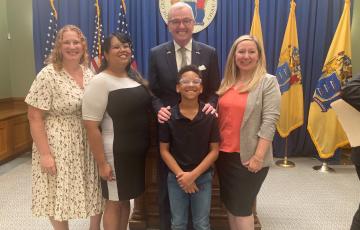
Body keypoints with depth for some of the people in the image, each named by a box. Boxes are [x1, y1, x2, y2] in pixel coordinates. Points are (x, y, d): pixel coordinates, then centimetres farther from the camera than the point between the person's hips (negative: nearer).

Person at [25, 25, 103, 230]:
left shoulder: (89, 73, 4)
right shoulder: (48, 75, -12)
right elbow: (34, 117, -12)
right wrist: (44, 154, -15)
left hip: (88, 144, 5)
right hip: (58, 146, -5)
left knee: (96, 193, 15)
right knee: (59, 196, 9)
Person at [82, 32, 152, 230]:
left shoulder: (135, 77, 8)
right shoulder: (100, 82, -14)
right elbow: (91, 126, -17)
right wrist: (102, 163, -17)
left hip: (137, 151, 7)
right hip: (115, 153, -6)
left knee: (126, 198, 20)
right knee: (114, 201, 11)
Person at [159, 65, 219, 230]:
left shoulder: (210, 116, -8)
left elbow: (214, 151, -6)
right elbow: (164, 150, -4)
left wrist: (194, 174, -13)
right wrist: (181, 174, -12)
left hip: (203, 177, 0)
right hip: (176, 178, 0)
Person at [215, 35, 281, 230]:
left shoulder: (268, 82, -7)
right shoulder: (226, 82, 9)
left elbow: (269, 121, -14)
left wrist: (258, 157, -18)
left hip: (247, 157, -5)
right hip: (224, 154, 6)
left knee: (241, 207, 8)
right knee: (229, 204, 18)